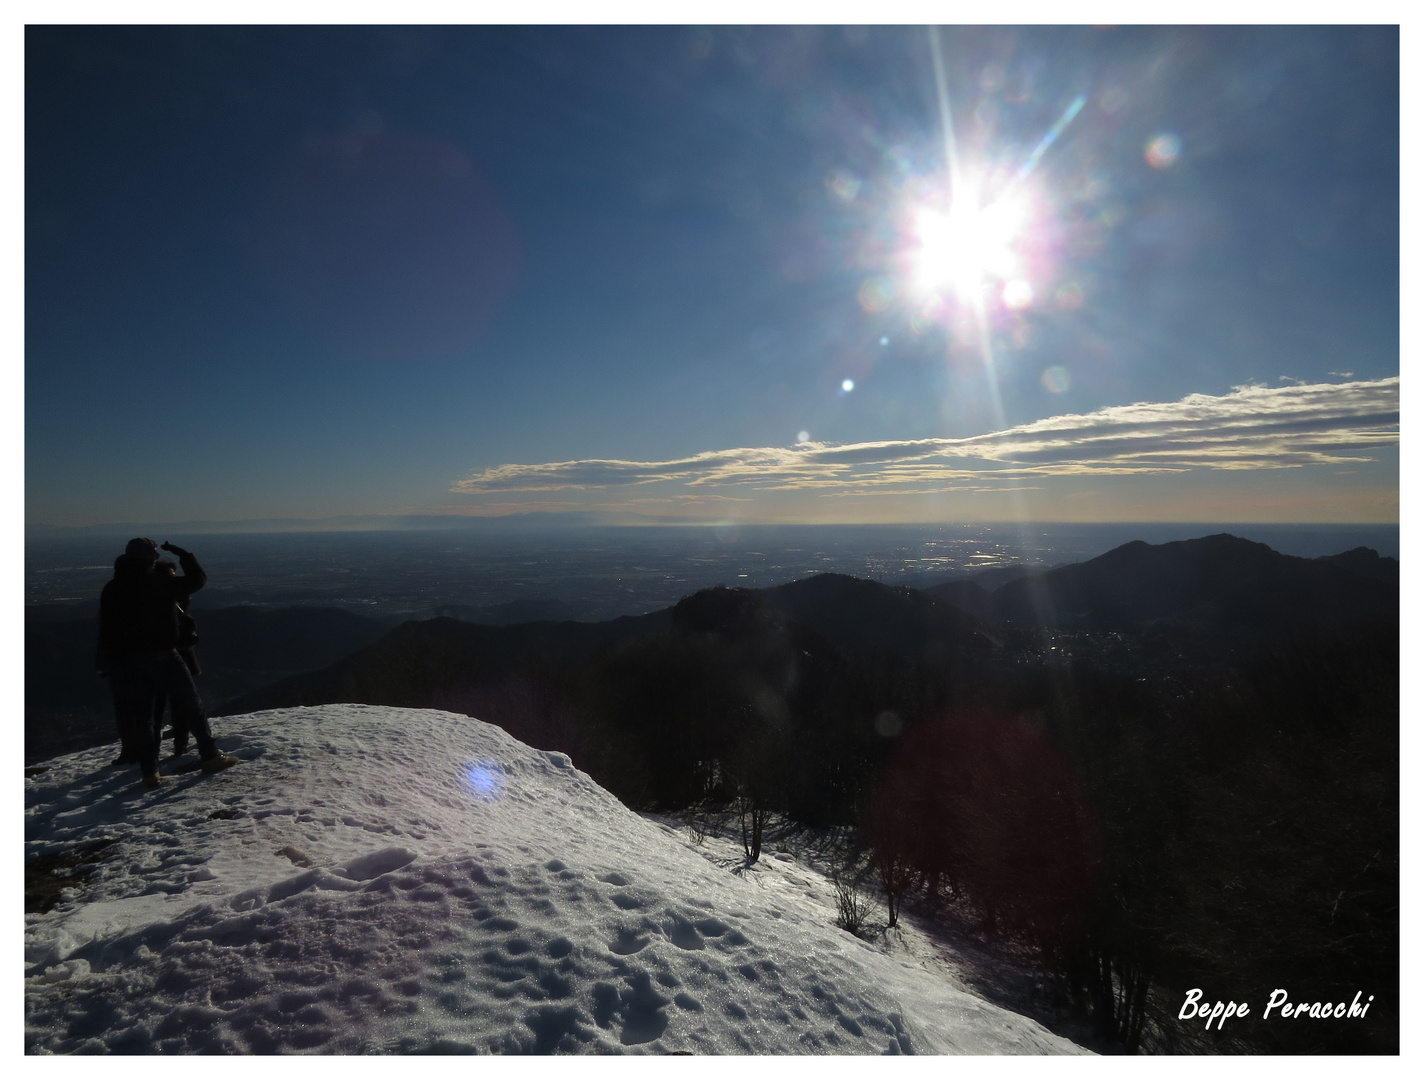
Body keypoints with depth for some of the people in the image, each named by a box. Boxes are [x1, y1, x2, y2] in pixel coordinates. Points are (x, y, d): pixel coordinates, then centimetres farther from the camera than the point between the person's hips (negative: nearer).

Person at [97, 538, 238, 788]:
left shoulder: (111, 591, 4)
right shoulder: (162, 583, -11)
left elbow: (105, 630, 7)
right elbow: (198, 579, 0)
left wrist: (109, 663, 14)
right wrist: (183, 555, 10)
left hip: (127, 662, 4)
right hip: (162, 656, -4)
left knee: (140, 716, 8)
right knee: (190, 706, 7)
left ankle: (150, 772, 8)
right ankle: (210, 756, 10)